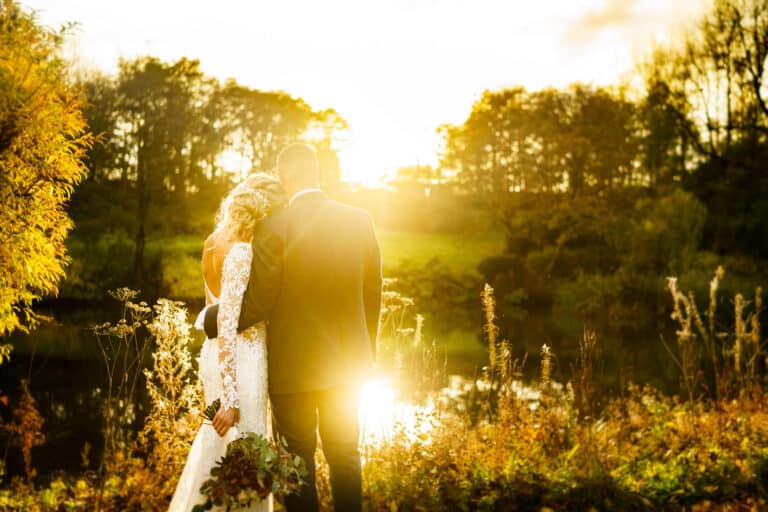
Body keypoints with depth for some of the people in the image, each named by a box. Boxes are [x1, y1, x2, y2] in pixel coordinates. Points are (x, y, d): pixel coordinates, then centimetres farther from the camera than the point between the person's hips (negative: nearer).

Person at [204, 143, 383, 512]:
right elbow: (372, 295, 3)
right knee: (344, 454, 18)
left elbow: (257, 303, -15)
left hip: (293, 366, -3)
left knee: (299, 458, 11)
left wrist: (211, 319, 3)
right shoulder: (360, 222, -3)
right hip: (347, 361, 4)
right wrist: (367, 352, 15)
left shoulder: (273, 227, -15)